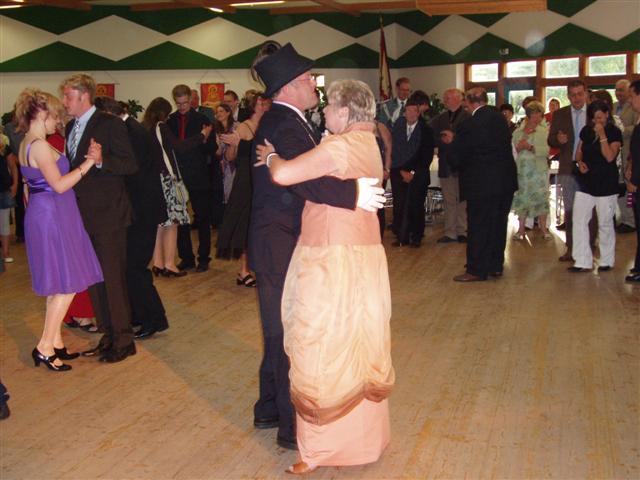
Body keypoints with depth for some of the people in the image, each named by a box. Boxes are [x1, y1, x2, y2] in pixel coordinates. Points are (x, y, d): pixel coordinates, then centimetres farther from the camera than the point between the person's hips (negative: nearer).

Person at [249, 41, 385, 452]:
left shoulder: (280, 122, 12)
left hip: (278, 245, 10)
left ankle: (270, 409, 35)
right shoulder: (286, 126, -20)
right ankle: (293, 427, 14)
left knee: (281, 333, 20)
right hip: (283, 249, -10)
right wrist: (352, 194, -35)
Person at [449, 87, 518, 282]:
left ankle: (477, 270, 5)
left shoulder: (468, 125, -14)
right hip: (506, 181, 6)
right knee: (498, 224, 14)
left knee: (478, 226, 1)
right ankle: (496, 266, 23)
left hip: (481, 183, -6)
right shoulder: (500, 118, 5)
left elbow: (459, 159, -9)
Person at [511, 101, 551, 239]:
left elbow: (546, 150, -10)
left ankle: (543, 227, 13)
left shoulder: (544, 131, 2)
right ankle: (521, 229, 11)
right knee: (521, 198, 3)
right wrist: (518, 148, -13)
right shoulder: (517, 132, 9)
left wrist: (530, 147, -19)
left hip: (539, 170, -1)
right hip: (521, 169, 1)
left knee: (541, 197, 1)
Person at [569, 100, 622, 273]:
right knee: (579, 221, -4)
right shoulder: (586, 131, 7)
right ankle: (583, 262, 1)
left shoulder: (614, 132, -6)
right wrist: (580, 162, -6)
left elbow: (610, 157, -17)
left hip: (606, 184, -4)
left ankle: (606, 260, 21)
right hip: (586, 182, 4)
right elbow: (579, 152, 15)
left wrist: (602, 135, -20)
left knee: (605, 223, 6)